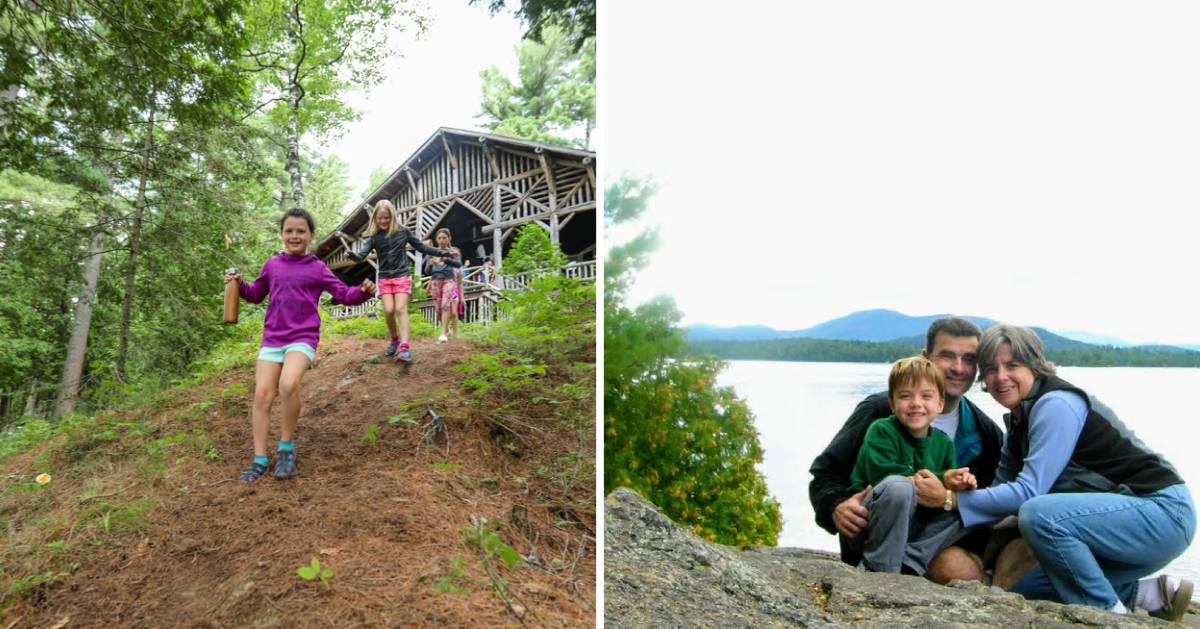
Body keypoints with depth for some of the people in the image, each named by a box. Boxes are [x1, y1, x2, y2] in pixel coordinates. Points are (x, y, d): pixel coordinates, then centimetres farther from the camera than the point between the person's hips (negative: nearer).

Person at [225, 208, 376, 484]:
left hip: (303, 338, -4)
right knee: (262, 395, -3)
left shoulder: (318, 268, 3)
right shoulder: (272, 265, 12)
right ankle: (259, 459, 6)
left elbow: (344, 294, 1)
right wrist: (239, 284, 5)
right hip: (271, 339, 4)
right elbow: (256, 295, 24)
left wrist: (364, 292, -19)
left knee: (289, 384, -29)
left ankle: (286, 447, -9)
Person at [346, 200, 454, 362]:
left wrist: (441, 252, 2)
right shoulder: (374, 237, 1)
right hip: (384, 278, 2)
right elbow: (363, 255, -7)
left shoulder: (403, 231, -1)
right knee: (388, 310, -9)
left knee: (401, 309, -13)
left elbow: (421, 247, 6)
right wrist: (352, 254, -29)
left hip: (402, 276, -2)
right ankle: (394, 339, 17)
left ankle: (404, 347, -21)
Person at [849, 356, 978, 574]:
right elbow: (882, 475, -24)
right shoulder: (881, 431, -9)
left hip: (913, 527, 6)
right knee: (898, 486, -33)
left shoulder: (944, 442, 9)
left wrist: (961, 483, -16)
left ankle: (909, 563, -15)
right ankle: (879, 568, -18)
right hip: (869, 527, -6)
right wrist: (941, 479, -22)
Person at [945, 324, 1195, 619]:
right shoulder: (1019, 417, 7)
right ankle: (1149, 594, 11)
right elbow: (1003, 484, 2)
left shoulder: (1056, 405, -22)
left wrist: (953, 499, -27)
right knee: (1024, 592, 8)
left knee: (1038, 514, -34)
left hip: (1163, 511, -9)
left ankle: (1109, 611, -12)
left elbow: (1029, 491, -29)